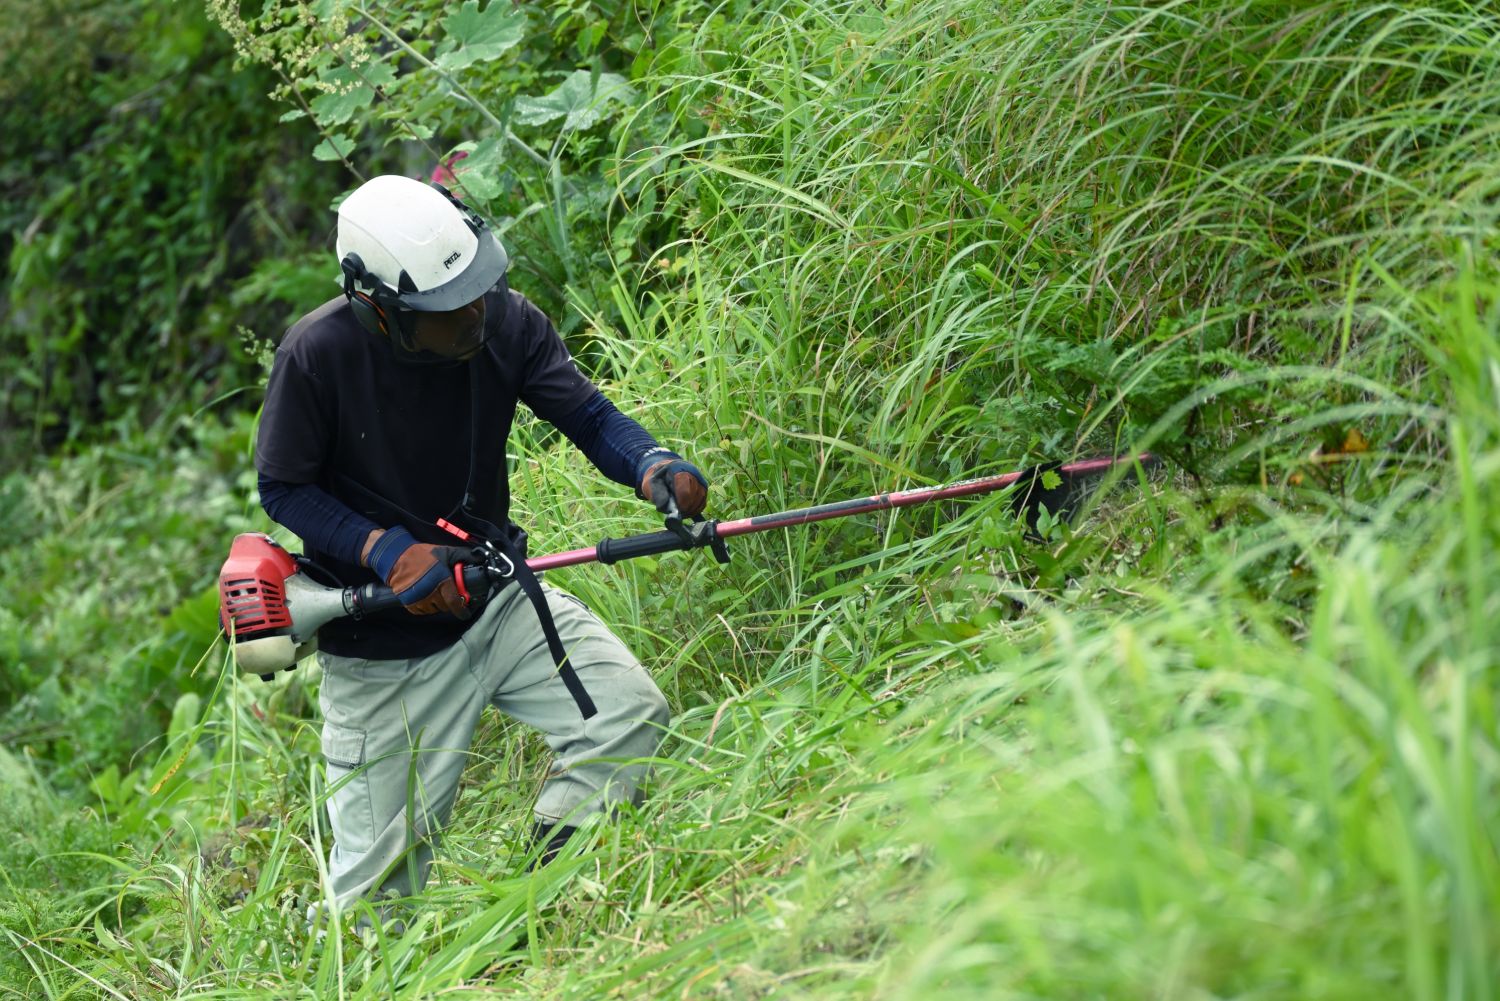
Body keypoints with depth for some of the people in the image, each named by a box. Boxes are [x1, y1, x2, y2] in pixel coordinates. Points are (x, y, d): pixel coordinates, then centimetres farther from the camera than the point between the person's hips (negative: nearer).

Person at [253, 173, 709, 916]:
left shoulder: (505, 321, -13)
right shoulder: (317, 354, -22)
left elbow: (588, 416, -11)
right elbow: (282, 488, -11)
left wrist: (654, 468, -33)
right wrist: (389, 552, -24)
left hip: (497, 602, 4)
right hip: (382, 648, -4)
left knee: (630, 714, -15)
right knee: (378, 883, 2)